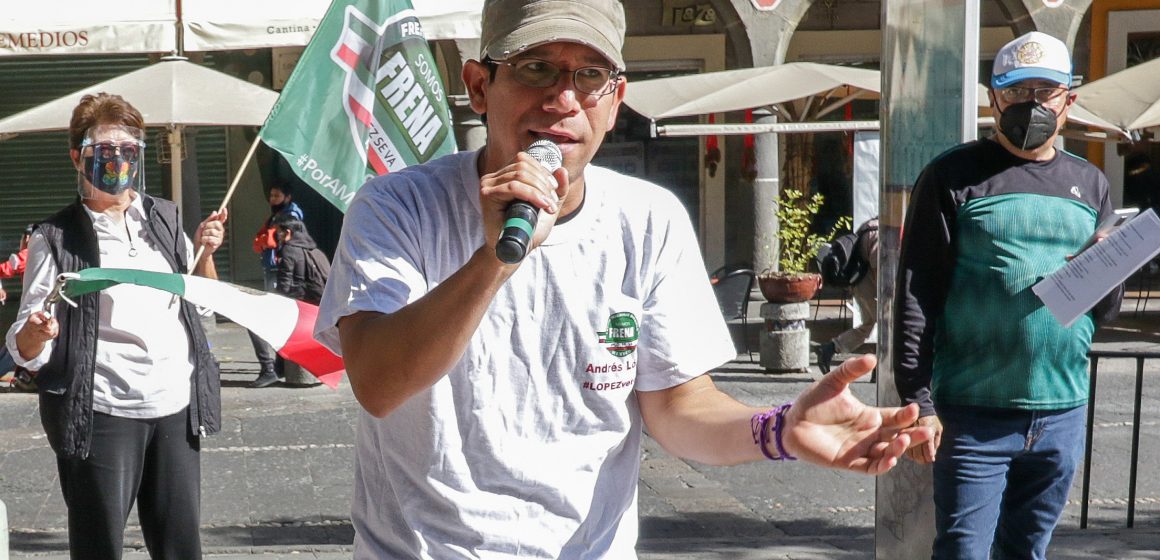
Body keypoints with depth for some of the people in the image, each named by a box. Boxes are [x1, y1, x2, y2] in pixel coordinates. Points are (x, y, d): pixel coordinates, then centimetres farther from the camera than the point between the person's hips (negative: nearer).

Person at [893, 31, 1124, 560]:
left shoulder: (1090, 184, 12)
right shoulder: (954, 176, -2)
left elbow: (1108, 306, 16)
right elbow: (915, 297, -7)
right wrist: (919, 402, -15)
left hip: (1064, 415, 5)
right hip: (975, 416, -4)